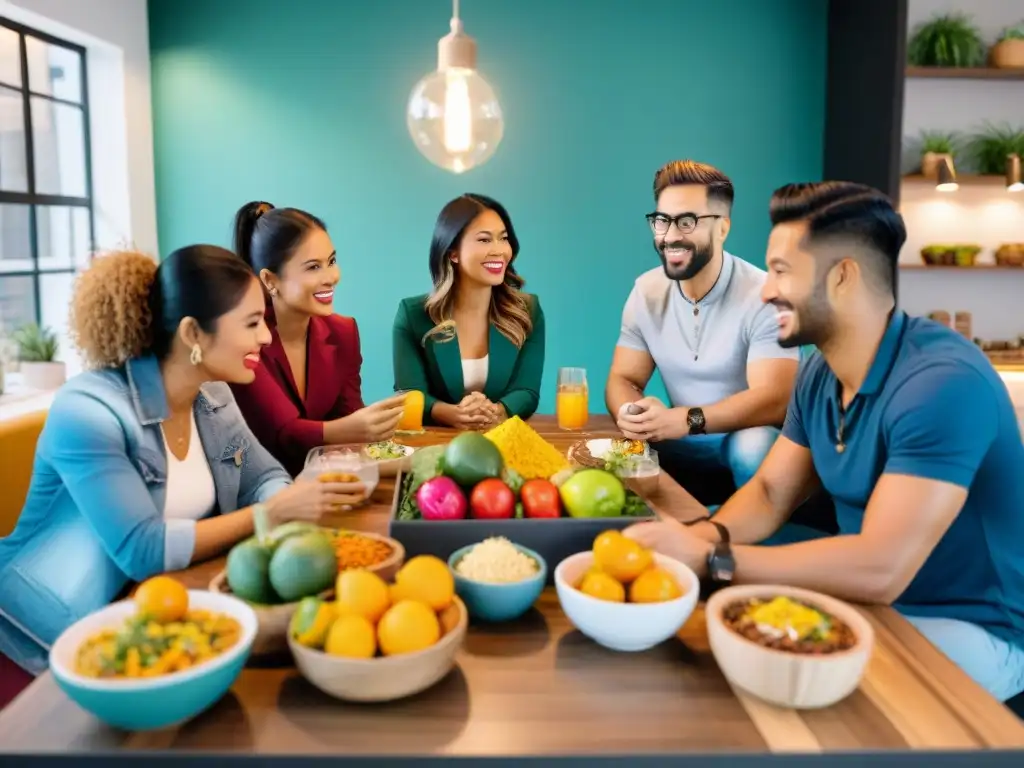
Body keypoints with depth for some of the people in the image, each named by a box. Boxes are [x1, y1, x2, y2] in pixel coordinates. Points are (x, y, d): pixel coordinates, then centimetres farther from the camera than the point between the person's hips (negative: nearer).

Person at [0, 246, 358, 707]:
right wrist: (271, 514, -28)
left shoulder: (213, 396, -2)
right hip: (47, 644, -6)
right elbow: (143, 550, -28)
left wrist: (292, 501, -20)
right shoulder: (87, 410, -24)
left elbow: (265, 478, 4)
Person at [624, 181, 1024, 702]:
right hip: (869, 599, 7)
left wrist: (708, 557, -30)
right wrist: (704, 533, -19)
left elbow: (880, 568, -34)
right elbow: (771, 492, 3)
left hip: (972, 628, -7)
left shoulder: (942, 382, -28)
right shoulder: (818, 374, -1)